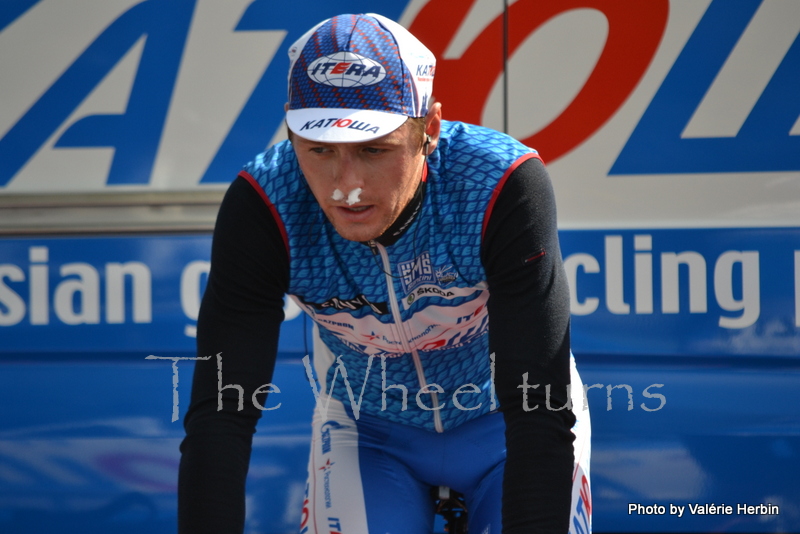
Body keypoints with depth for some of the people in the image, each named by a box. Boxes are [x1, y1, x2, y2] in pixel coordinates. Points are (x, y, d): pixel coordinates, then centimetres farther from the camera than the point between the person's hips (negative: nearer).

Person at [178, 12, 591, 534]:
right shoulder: (262, 209, -29)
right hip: (367, 430, 1)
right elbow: (221, 411, -28)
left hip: (503, 424, -1)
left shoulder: (506, 186, -34)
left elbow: (539, 415, -36)